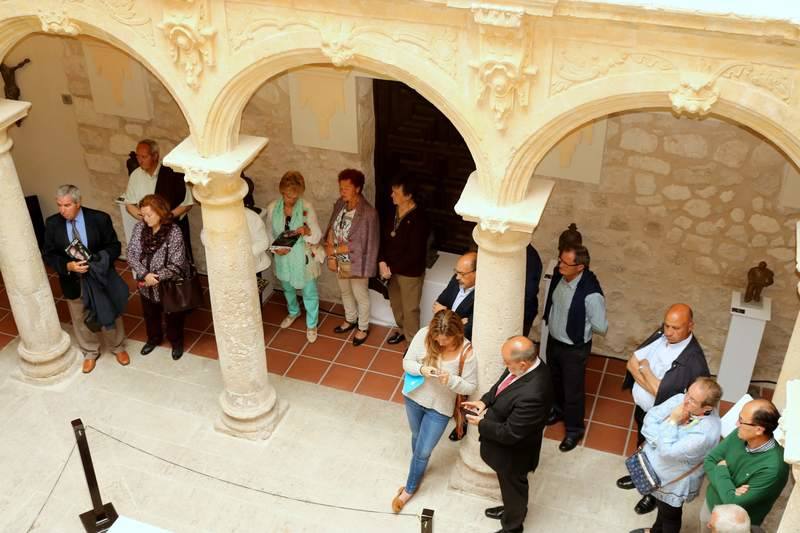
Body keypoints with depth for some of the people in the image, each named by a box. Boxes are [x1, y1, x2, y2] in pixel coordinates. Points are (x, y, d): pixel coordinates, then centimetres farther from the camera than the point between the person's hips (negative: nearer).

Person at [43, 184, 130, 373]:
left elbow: (115, 247, -10)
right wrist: (68, 266, -25)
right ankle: (90, 353, 43)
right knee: (81, 319, 19)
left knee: (110, 315, 17)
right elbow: (48, 255, -7)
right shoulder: (52, 224, -13)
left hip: (100, 277, -1)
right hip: (73, 281, 1)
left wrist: (97, 260, -28)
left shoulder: (100, 218, -17)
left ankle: (117, 347, 43)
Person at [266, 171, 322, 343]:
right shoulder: (272, 208, -12)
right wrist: (275, 248, -20)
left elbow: (317, 235, -16)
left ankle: (311, 325, 35)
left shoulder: (307, 207, -19)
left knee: (309, 293, 12)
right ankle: (293, 312, 57)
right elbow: (269, 234, -1)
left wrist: (307, 231, -38)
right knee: (288, 289, 27)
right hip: (283, 258, 3)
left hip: (303, 258, -3)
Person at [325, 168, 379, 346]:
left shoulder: (368, 212, -28)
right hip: (340, 261, 6)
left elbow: (360, 244, -27)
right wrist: (330, 255, -9)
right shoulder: (339, 204, -7)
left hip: (356, 263, -6)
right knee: (345, 292, 27)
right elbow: (331, 229, 1)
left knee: (361, 296, 16)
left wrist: (335, 250, -21)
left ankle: (363, 328, 38)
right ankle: (350, 320, 51)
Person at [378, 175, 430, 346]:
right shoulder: (393, 212, -3)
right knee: (395, 303, 25)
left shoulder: (418, 219, -26)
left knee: (410, 309, 8)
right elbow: (383, 236, 5)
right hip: (392, 268, 7)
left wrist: (392, 268, -20)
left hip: (410, 272, -7)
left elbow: (415, 253, -25)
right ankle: (402, 330, 49)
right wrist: (382, 261, -9)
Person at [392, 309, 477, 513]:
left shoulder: (466, 352, -27)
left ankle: (409, 488, 36)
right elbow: (407, 362, -11)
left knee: (423, 451, 10)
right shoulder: (424, 335, -21)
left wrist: (450, 380, -36)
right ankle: (418, 468, 58)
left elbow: (470, 386, -17)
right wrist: (421, 369, -32)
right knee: (417, 437, 28)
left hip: (440, 407, -3)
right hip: (414, 398, 3)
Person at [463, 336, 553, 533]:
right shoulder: (528, 364, -16)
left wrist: (481, 424, -18)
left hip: (513, 451, -7)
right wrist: (485, 401, -10)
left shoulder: (531, 394, -43)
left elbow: (510, 434, -32)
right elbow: (502, 384, 5)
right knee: (509, 484, 33)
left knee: (512, 486, 22)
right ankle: (511, 509, 61)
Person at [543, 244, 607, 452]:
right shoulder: (558, 274, -14)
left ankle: (574, 429, 38)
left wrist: (579, 323, -9)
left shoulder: (591, 294, -34)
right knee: (555, 380, 29)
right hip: (553, 339, 7)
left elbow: (601, 327, -21)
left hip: (574, 348, -6)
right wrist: (551, 319, 1)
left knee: (573, 389, 14)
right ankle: (559, 410, 56)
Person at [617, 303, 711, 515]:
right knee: (642, 445, 31)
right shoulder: (661, 334, -13)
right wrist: (650, 384, -24)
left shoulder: (693, 360, -35)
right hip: (641, 407, 6)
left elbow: (662, 392, -32)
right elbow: (632, 362, -10)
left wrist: (645, 369, -19)